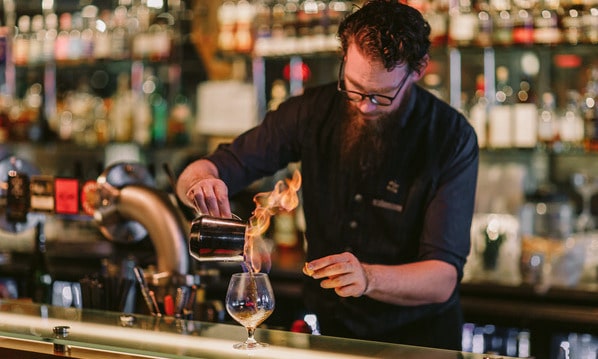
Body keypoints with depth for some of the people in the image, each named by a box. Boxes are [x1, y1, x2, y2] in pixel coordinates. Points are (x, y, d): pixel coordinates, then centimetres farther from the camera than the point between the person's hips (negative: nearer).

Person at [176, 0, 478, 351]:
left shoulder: (453, 138, -13)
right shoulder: (313, 111, -3)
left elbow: (444, 278, -16)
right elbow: (209, 170, 0)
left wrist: (368, 278, -35)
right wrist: (201, 181, -25)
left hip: (417, 335, -2)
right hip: (328, 326, 3)